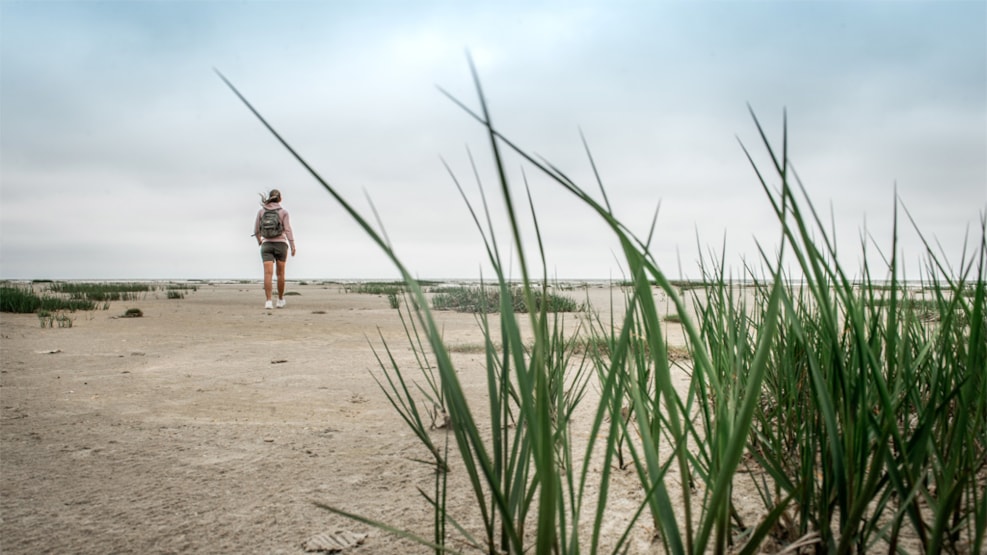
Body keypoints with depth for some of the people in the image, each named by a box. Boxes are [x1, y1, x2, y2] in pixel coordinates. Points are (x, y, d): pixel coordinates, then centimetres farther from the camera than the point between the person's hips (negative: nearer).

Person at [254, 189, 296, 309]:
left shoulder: (261, 211, 4)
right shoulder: (283, 212, -2)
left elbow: (256, 230, 9)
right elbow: (288, 230, -9)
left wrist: (259, 240, 28)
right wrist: (293, 246, -9)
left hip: (267, 245, 1)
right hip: (281, 244, 0)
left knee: (268, 274, -9)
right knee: (280, 273, 14)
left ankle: (268, 301, -23)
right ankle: (280, 300, 25)